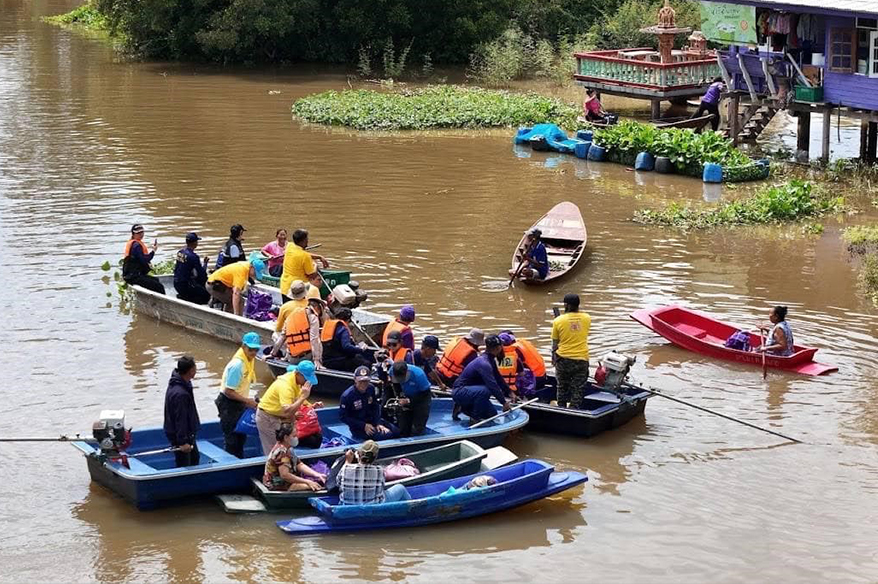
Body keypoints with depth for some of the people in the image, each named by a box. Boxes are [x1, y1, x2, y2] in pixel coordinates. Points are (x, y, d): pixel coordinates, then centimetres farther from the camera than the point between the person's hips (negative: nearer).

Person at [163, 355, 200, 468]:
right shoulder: (180, 394, -32)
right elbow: (180, 419, -28)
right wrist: (183, 442, -23)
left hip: (187, 433, 11)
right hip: (179, 436, -11)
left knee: (195, 458, 24)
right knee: (184, 465, 0)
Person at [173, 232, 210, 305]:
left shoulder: (180, 252, 3)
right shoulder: (193, 256, -21)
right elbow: (202, 273, -15)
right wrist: (205, 263, 6)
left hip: (176, 284, 8)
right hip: (185, 285, -8)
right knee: (206, 296, 3)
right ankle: (184, 299, -8)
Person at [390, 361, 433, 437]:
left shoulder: (418, 374, -32)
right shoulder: (392, 371, -20)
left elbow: (424, 394, -21)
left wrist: (409, 401, -30)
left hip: (422, 398, -4)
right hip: (408, 397, 5)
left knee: (417, 431, -14)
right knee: (403, 430, 3)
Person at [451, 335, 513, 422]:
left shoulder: (490, 360, 6)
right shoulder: (484, 363, -25)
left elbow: (499, 379, 17)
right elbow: (492, 385, -29)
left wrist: (509, 393, 13)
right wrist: (504, 402, -23)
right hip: (459, 392, -10)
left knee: (492, 414, 5)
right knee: (485, 390, -36)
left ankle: (462, 407, 14)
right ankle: (475, 419, -19)